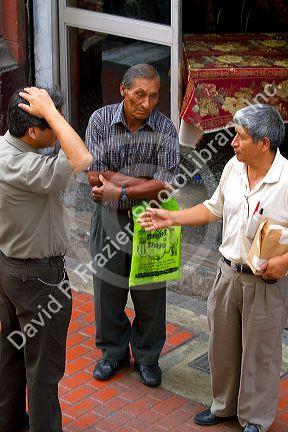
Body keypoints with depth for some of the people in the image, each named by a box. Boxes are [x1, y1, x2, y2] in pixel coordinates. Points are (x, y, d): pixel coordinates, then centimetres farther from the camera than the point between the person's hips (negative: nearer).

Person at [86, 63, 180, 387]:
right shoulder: (101, 120, -8)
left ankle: (147, 356, 31)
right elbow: (94, 174, -14)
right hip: (109, 218, 1)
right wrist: (144, 182, -21)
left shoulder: (164, 129, -12)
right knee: (108, 289, 13)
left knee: (150, 293, 10)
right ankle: (114, 351, 34)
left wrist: (118, 192, -23)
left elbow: (164, 185, -19)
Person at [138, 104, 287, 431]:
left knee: (260, 355, 10)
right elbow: (213, 209, 15)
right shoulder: (233, 168, 0)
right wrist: (170, 218, 9)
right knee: (222, 346, 19)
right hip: (228, 272, 6)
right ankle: (224, 405, 41)